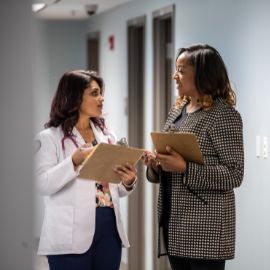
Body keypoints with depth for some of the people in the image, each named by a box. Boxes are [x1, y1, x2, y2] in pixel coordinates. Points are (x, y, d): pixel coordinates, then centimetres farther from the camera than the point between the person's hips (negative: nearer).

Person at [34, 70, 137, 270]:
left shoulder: (107, 137, 15)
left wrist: (128, 183, -5)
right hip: (71, 236, -5)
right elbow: (42, 184, -14)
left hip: (109, 230, 5)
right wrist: (75, 161, -24)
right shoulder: (50, 138, -1)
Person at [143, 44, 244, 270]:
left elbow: (235, 175, -15)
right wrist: (155, 164, -4)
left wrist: (185, 168, -22)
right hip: (174, 220, 8)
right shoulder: (177, 111, 13)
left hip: (206, 225, -8)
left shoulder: (224, 115, -10)